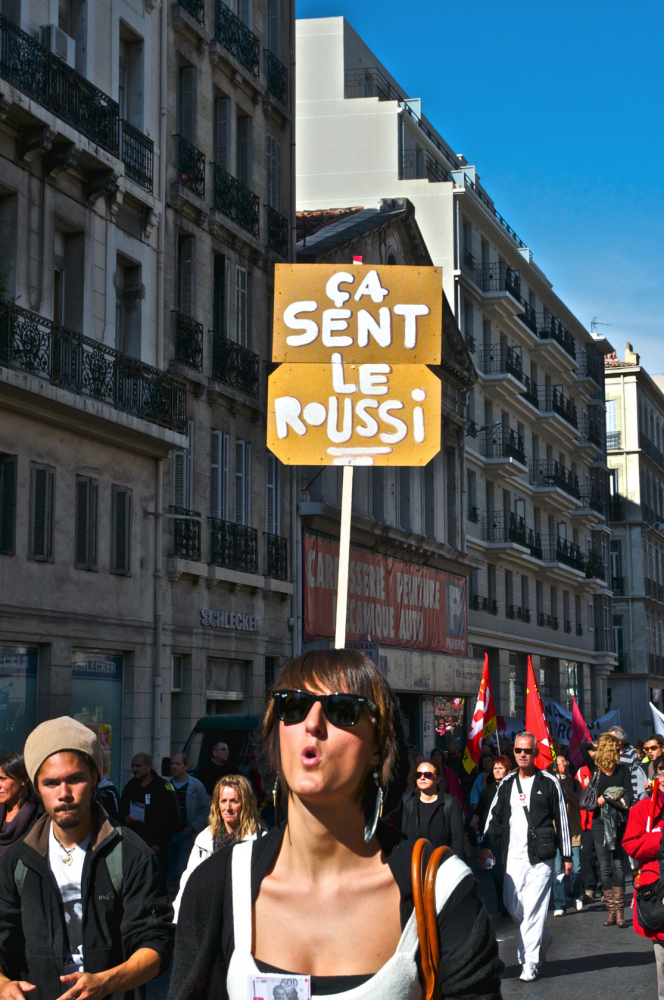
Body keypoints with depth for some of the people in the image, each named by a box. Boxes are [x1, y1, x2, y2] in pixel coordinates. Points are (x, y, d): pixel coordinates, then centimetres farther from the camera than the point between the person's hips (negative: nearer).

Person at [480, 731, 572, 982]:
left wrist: (567, 855, 1)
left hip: (539, 857, -5)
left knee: (533, 909, -7)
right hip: (513, 856, 5)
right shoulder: (507, 783, 12)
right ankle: (542, 939, 31)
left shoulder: (548, 783, 0)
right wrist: (485, 846, 6)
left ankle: (530, 963, -1)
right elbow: (495, 816, 17)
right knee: (513, 907, 6)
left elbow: (561, 820, 2)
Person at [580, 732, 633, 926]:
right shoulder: (595, 768, 2)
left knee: (617, 865, -5)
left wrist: (607, 799, -10)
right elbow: (583, 747, -9)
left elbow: (627, 796, -2)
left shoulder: (623, 769, 2)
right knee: (604, 868, 2)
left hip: (618, 822, -1)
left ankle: (619, 911, -2)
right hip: (600, 822, 1)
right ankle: (611, 911, 7)